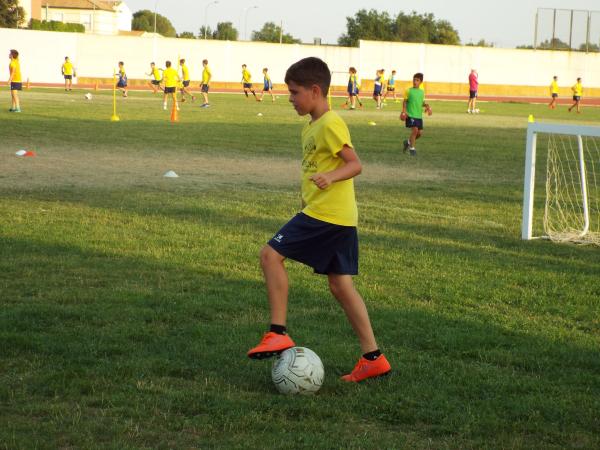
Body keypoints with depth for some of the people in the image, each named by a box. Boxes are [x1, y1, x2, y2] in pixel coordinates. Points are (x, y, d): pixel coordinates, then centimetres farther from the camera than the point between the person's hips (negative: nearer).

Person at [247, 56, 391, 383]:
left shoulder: (330, 124, -13)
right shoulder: (311, 128, 18)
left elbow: (355, 164, -19)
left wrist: (330, 177, -34)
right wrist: (308, 194, 27)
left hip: (326, 215, -10)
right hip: (341, 218, 10)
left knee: (271, 255, -9)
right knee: (340, 285, 10)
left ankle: (278, 333, -9)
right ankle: (372, 358, 11)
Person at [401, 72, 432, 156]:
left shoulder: (422, 92, 10)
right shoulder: (409, 91, -3)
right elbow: (405, 101, -2)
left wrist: (426, 106, 0)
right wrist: (404, 110, -16)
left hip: (419, 115, 5)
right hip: (410, 114, -5)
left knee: (420, 132, 5)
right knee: (415, 130, -18)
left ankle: (408, 142, 30)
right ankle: (412, 148, -5)